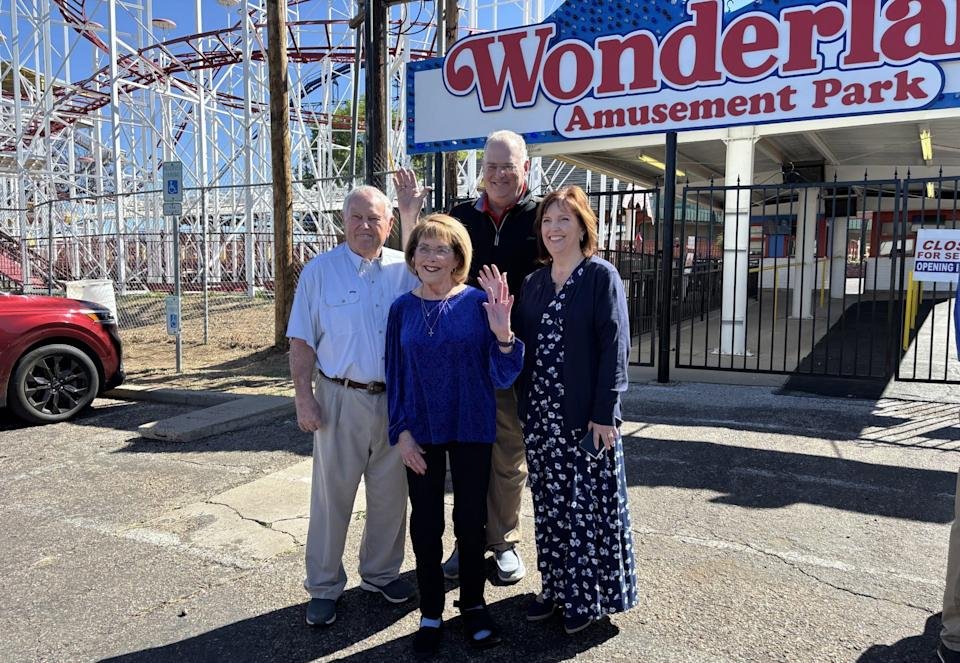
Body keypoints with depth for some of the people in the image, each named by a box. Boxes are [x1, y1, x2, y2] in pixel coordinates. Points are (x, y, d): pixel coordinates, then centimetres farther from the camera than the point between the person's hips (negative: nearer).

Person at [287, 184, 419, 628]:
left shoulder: (406, 270, 4)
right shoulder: (319, 271, -1)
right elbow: (302, 341, -2)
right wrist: (304, 397, -7)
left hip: (396, 399, 3)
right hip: (341, 397, -2)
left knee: (391, 494, 14)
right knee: (332, 495, 7)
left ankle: (381, 572, 33)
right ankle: (323, 587, 22)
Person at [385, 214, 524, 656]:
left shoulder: (478, 302, -9)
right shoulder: (403, 308, -2)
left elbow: (504, 377, -9)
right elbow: (395, 374, 2)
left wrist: (502, 333, -26)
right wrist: (401, 432, -5)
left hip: (472, 431, -1)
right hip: (421, 433, 2)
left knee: (471, 521, 11)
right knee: (425, 523, 11)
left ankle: (473, 605, 32)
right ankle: (431, 613, 29)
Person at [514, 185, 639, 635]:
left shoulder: (601, 276, -5)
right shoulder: (534, 283, 11)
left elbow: (614, 347, -11)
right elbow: (523, 345, 9)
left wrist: (603, 413, -16)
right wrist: (526, 408, -2)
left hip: (585, 416, -5)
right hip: (540, 415, 5)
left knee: (587, 506, 4)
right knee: (549, 505, 13)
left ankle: (587, 596, 20)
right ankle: (555, 586, 28)